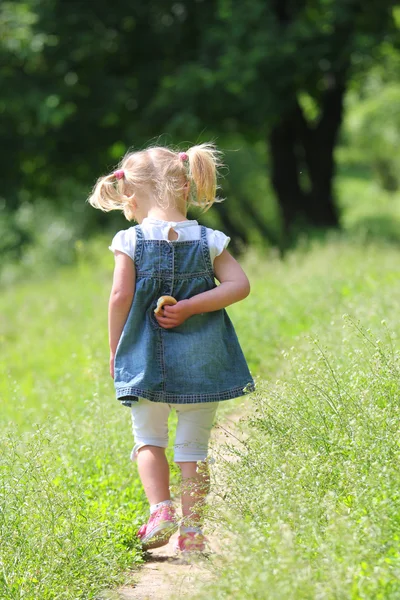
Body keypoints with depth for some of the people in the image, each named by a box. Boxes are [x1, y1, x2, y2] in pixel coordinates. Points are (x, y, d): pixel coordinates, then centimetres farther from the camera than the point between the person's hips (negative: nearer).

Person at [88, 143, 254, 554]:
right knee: (193, 446, 10)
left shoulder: (130, 241, -6)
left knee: (148, 439, 15)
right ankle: (192, 529, 9)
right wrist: (190, 308, -9)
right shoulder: (208, 241, -1)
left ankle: (161, 509, -5)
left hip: (146, 361, -1)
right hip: (201, 360, 1)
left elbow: (120, 297, -8)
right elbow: (239, 285, -8)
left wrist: (115, 350, 3)